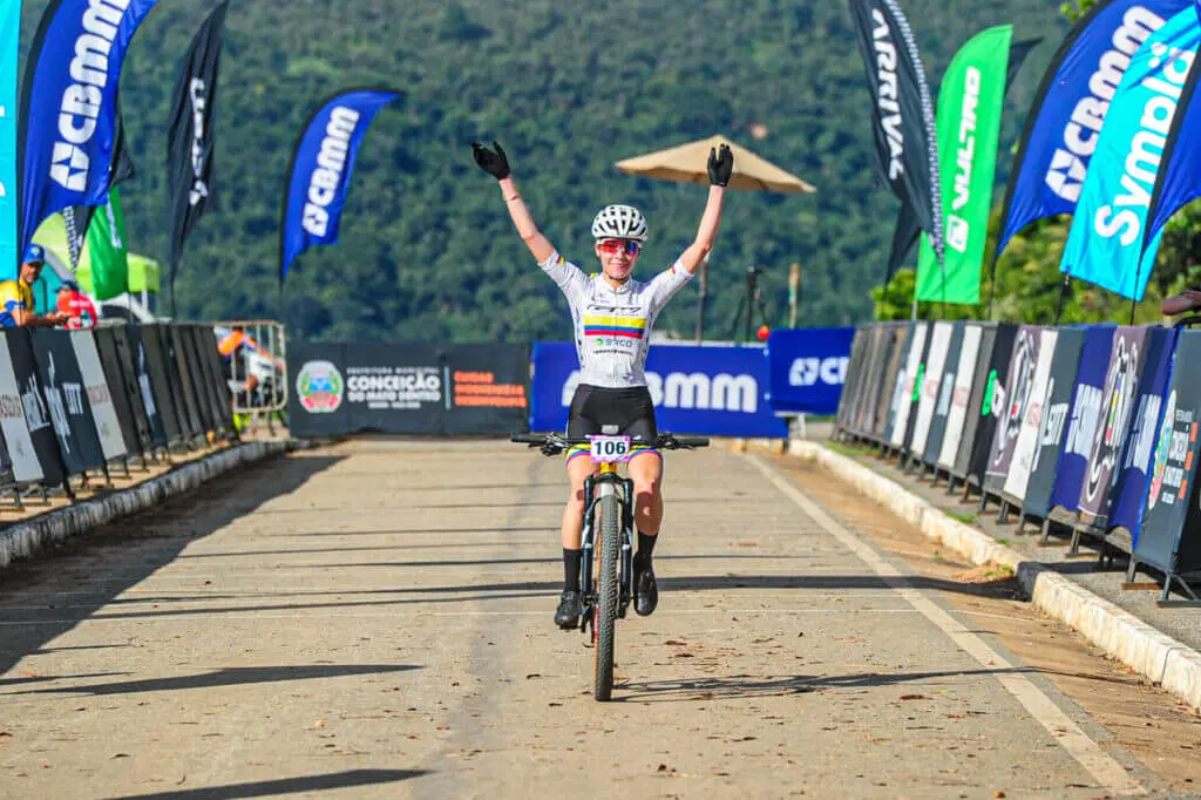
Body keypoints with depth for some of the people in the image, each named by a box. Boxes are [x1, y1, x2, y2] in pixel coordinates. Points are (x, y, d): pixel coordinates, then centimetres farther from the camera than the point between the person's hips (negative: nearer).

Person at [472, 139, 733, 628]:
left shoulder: (651, 294, 5)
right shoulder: (579, 288, 5)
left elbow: (701, 247, -1)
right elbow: (530, 236, 0)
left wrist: (717, 189, -6)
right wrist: (505, 180, -4)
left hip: (635, 405, 0)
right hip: (589, 402, 0)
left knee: (647, 488, -22)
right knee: (580, 491, -20)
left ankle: (644, 565, 4)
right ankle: (571, 589, -11)